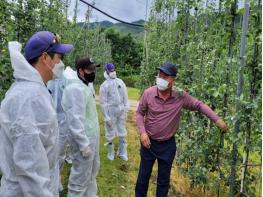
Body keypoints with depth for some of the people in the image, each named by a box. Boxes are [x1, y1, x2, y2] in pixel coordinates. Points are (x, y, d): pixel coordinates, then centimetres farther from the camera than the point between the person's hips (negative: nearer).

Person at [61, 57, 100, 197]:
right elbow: (75, 120, -26)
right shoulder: (75, 88, -23)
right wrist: (84, 144, -23)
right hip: (83, 139, -10)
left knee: (93, 169, 24)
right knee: (81, 174, 6)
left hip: (92, 135, 10)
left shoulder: (87, 84, 7)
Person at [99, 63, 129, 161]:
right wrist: (106, 116, -13)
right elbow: (103, 102, -11)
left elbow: (125, 96, 9)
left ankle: (122, 152, 31)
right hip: (110, 111, -4)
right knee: (110, 133, 9)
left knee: (122, 133, 14)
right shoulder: (104, 85, -10)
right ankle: (111, 152, 30)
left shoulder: (120, 82, 3)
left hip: (121, 110, 4)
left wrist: (126, 108, 4)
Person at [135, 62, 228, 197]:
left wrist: (217, 119, -6)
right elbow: (139, 113, -3)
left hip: (168, 144, 0)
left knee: (164, 179, 17)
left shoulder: (181, 96, -13)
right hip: (149, 142, 0)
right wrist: (142, 132, -14)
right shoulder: (148, 93, -14)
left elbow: (199, 105, -2)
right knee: (144, 174, 16)